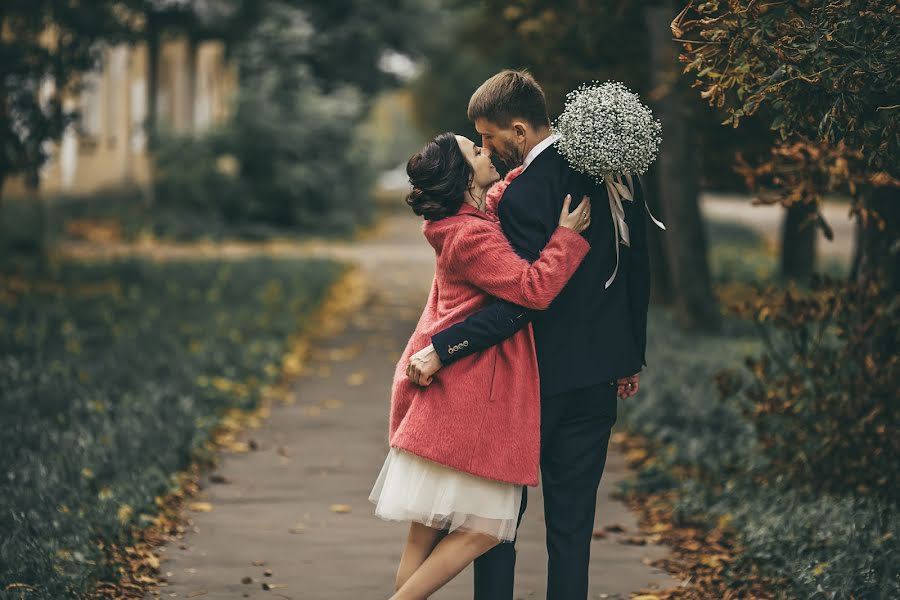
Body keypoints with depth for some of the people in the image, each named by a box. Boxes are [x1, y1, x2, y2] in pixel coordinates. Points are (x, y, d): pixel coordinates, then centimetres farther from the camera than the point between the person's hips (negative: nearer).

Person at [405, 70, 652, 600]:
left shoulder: (523, 195, -21)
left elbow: (520, 303, -26)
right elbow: (638, 269, 10)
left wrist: (441, 350, -24)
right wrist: (631, 356, 19)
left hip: (536, 379, -6)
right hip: (599, 380, 7)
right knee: (573, 523, 10)